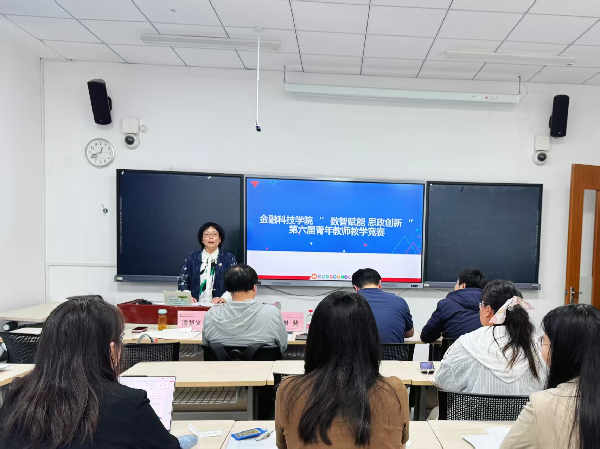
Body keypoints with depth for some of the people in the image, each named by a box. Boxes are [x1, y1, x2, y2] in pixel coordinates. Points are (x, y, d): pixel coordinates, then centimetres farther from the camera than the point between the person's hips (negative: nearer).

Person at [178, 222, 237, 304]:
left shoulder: (228, 258, 9)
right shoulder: (192, 257, 15)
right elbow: (182, 281, 10)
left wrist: (224, 298, -17)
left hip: (219, 306, -1)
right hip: (196, 305, 1)